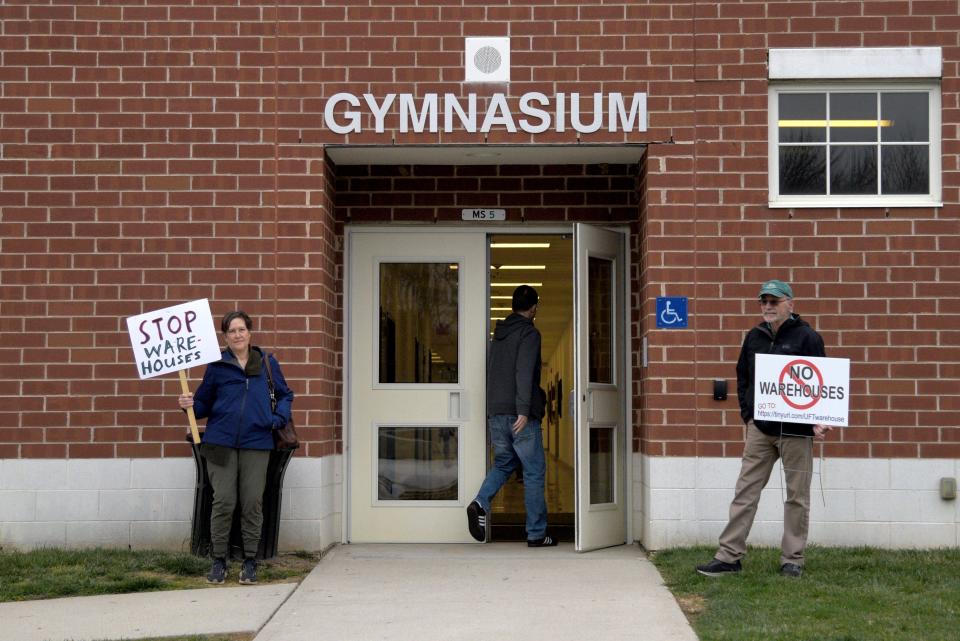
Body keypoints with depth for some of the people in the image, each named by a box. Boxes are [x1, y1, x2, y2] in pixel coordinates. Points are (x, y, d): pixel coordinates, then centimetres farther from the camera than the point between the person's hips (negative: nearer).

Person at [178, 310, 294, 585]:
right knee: (223, 502, -2)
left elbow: (285, 395, 16)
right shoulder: (216, 365, 6)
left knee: (253, 503, 1)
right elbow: (205, 403, 11)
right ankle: (219, 561, 9)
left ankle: (250, 562, 12)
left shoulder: (267, 363, 9)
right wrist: (190, 405, -10)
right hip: (221, 442, -1)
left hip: (256, 442, 1)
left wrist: (279, 418, -1)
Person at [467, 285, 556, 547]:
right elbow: (524, 373, -18)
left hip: (495, 412, 7)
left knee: (503, 463, 19)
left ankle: (481, 503, -7)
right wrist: (524, 410, -23)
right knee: (534, 471, 1)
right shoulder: (529, 333, -7)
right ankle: (536, 533, 3)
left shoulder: (498, 334, 16)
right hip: (519, 414, -7)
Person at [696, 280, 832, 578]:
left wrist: (818, 422, -16)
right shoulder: (754, 338, 11)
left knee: (797, 496, 4)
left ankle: (792, 560, 12)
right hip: (760, 429, 4)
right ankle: (729, 556, 4)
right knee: (745, 492, 2)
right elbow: (743, 378, 19)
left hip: (796, 431, -4)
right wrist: (748, 414, 8)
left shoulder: (807, 338, -3)